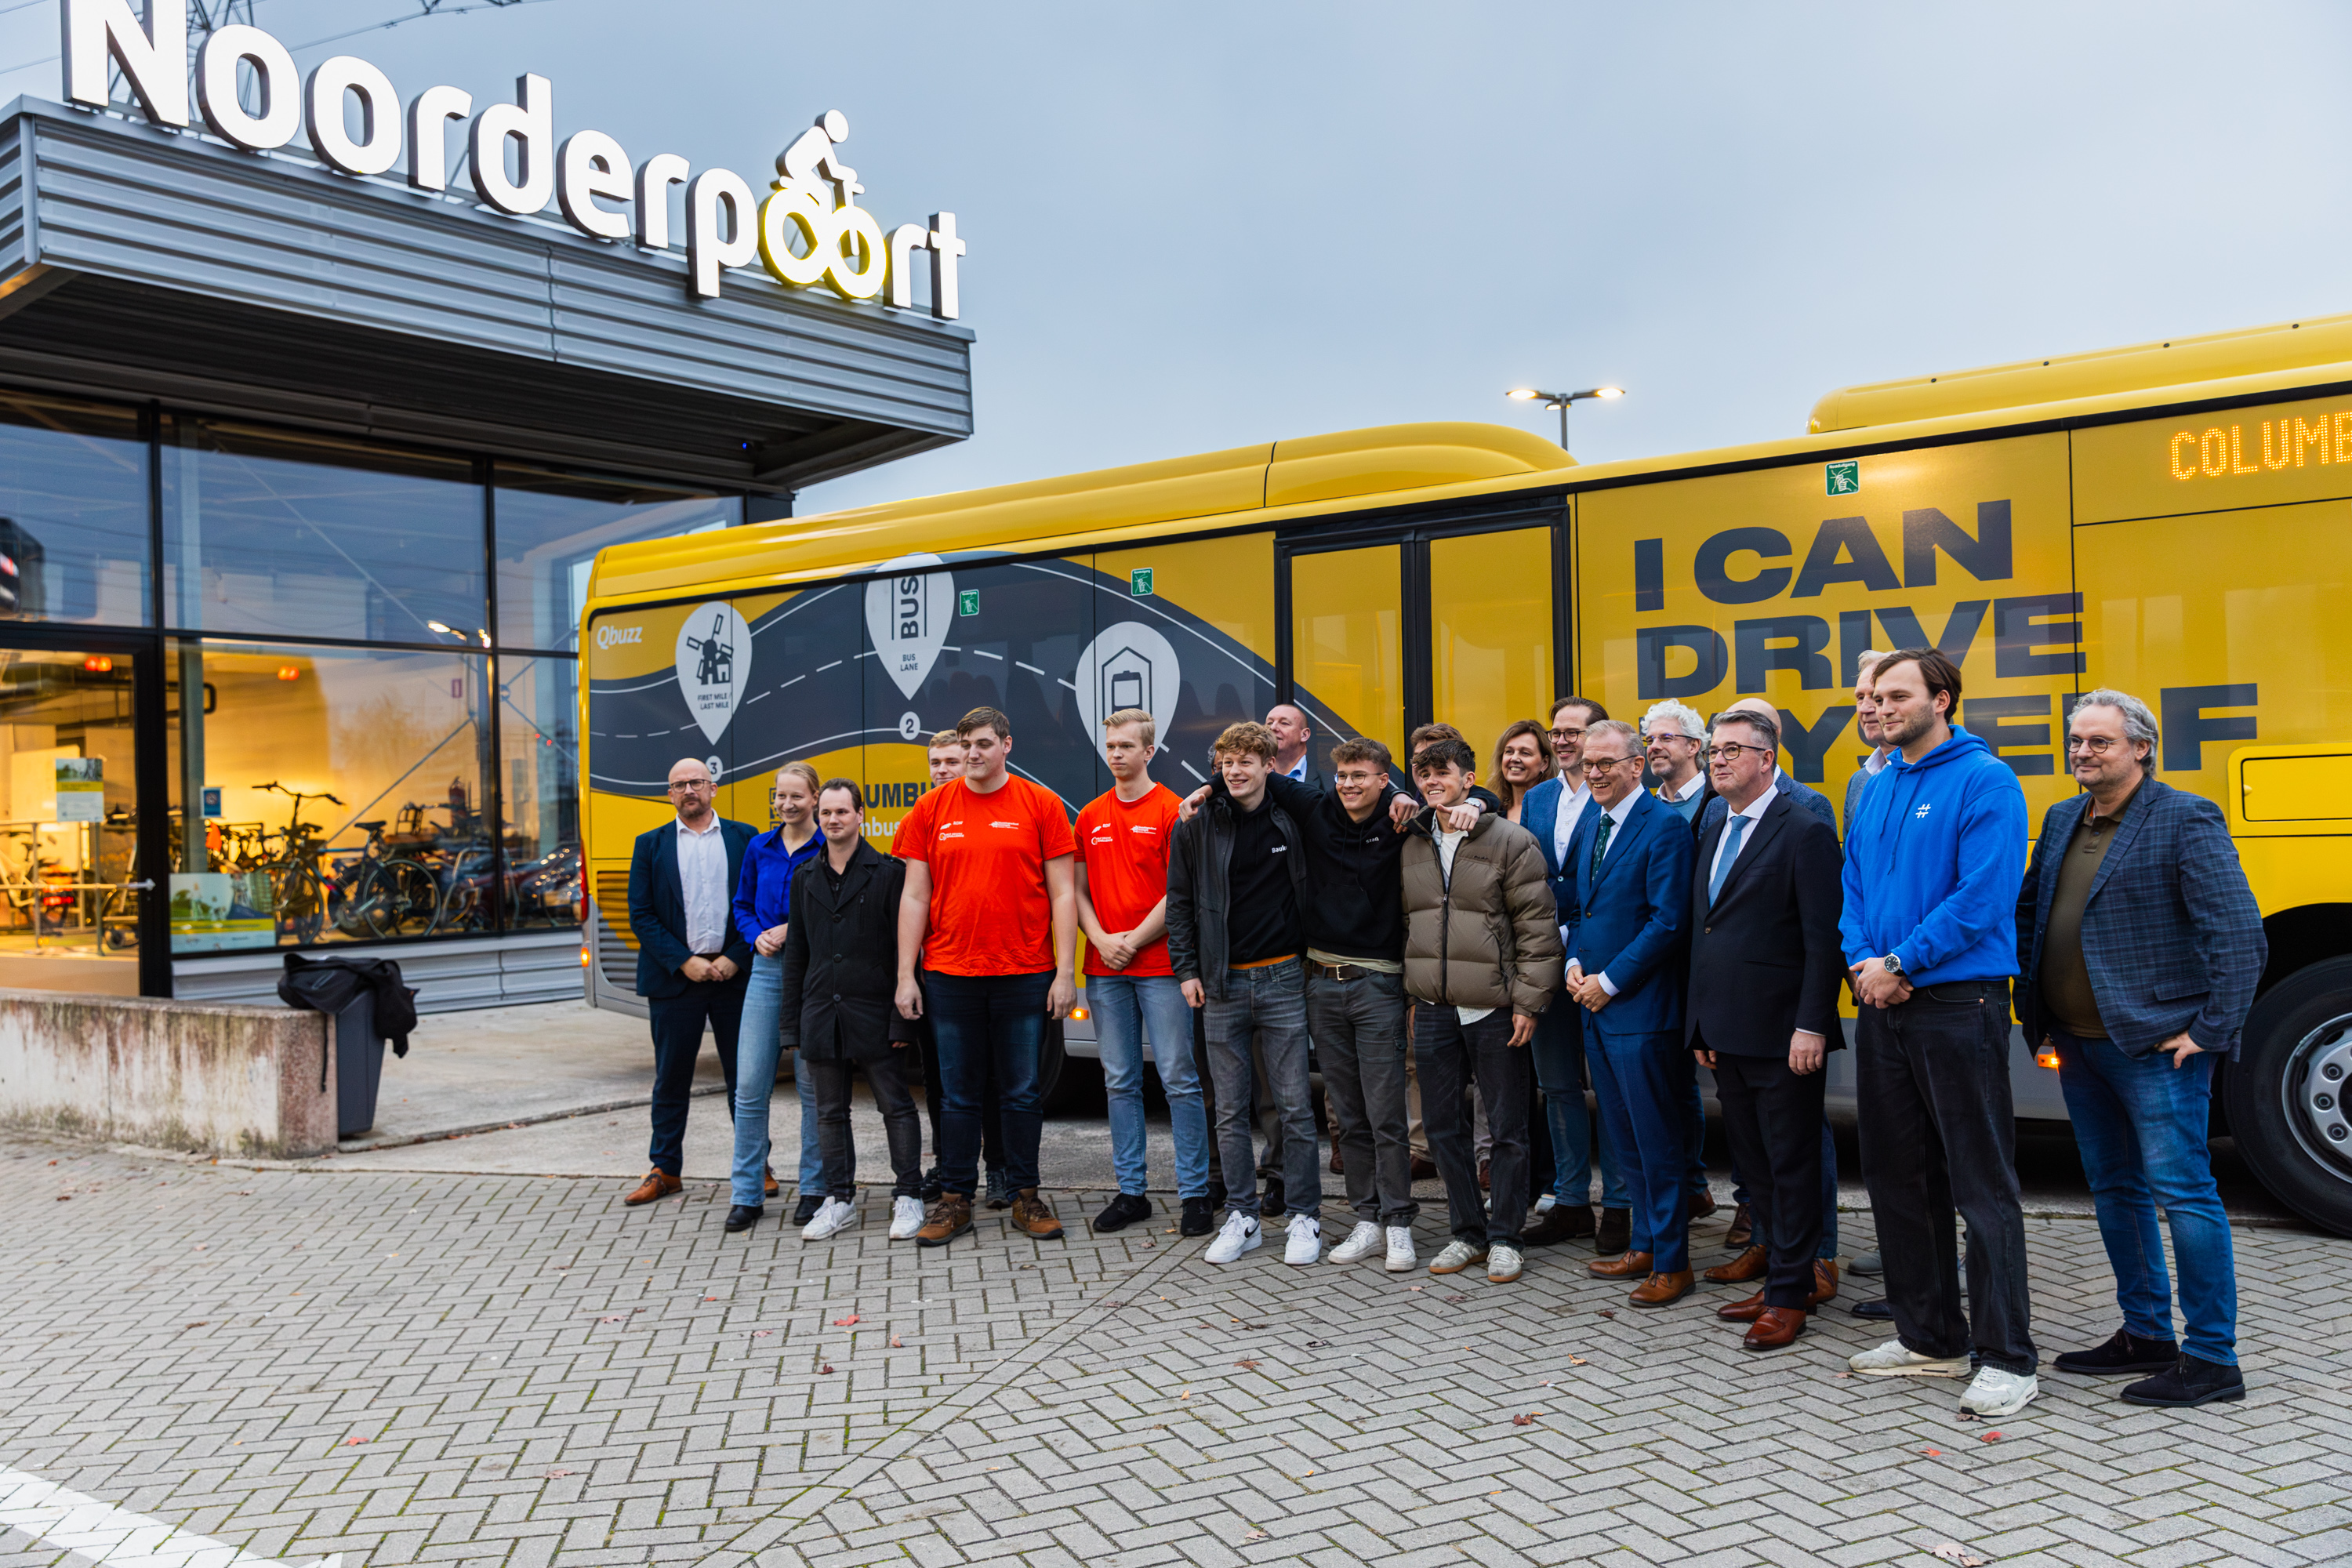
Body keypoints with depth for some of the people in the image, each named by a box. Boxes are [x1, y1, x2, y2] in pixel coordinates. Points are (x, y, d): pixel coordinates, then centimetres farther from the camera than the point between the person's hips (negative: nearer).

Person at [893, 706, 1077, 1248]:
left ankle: (1026, 1197, 19)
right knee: (958, 1094, 8)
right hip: (950, 976, 1)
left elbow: (1063, 893, 0)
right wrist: (905, 975, 0)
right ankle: (955, 1200, 18)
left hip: (1026, 976, -1)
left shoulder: (1040, 805, 1)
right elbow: (914, 896, 5)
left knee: (1022, 1093, 7)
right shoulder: (931, 809, 5)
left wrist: (1065, 972, -5)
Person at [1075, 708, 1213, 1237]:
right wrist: (1101, 940, -5)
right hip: (1105, 971, 5)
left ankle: (1194, 1193, 5)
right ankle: (1130, 1191, 16)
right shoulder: (1090, 817, 13)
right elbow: (1078, 891, 12)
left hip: (1161, 965, -5)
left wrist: (1133, 940, -10)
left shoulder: (1172, 810, -2)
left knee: (1180, 1079, -2)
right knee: (1120, 1083, 8)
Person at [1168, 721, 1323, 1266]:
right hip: (1222, 985, 1)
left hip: (1283, 980, -1)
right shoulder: (1197, 827, 2)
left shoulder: (1293, 823, 1)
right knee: (1230, 1110, 6)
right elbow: (1179, 902, 7)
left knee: (1294, 1107, 1)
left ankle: (1304, 1218, 11)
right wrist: (1186, 970, 2)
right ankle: (1241, 1217, 17)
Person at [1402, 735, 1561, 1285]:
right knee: (1443, 1128, 11)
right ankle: (1467, 1233, 24)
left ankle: (1504, 1238, 16)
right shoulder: (1413, 847, 11)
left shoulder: (1512, 842, -6)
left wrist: (1528, 1001, -11)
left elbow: (1537, 927, -7)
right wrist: (1413, 996, 14)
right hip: (1433, 1011, 5)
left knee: (1507, 1130, 4)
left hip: (1494, 1012, -5)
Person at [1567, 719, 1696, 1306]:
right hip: (1595, 1004, 8)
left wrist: (1610, 981, -15)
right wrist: (1575, 963, 3)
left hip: (1641, 1009, -8)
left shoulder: (1664, 826, -12)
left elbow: (1668, 921, -17)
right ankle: (1644, 1246, 28)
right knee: (1625, 1138, 16)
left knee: (1658, 1141, 0)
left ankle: (1672, 1263, 9)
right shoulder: (1590, 824, 13)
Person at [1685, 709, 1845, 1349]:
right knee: (1756, 1164, 14)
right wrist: (1701, 1025, 15)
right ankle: (1795, 1276, 27)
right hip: (1726, 1033, 8)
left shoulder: (1805, 833, -9)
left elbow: (1825, 940, -13)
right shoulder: (1714, 835, 15)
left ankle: (1789, 1295, 11)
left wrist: (1811, 1026, -19)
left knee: (1792, 1166, 2)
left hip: (1781, 1034, -8)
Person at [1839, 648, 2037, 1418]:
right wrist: (1861, 959, -3)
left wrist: (1899, 963, -15)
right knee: (1898, 1177, 13)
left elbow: (1983, 896, -17)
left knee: (1982, 1186, -2)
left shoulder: (1985, 781, -9)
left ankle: (2007, 1359, 6)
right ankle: (1929, 1338, 26)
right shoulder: (1877, 790, 14)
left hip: (1957, 1002, -8)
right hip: (1883, 1007, 8)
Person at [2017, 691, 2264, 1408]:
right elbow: (2027, 913, 19)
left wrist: (2210, 1031, -15)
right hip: (2078, 1044, 8)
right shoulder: (2061, 822, 12)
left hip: (2155, 1045, -8)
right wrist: (2037, 1012, 12)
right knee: (2114, 1189, 15)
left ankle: (2212, 1360, 5)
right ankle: (2145, 1335, 28)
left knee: (2182, 1190, -4)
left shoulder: (2187, 821, -9)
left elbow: (2240, 936, -14)